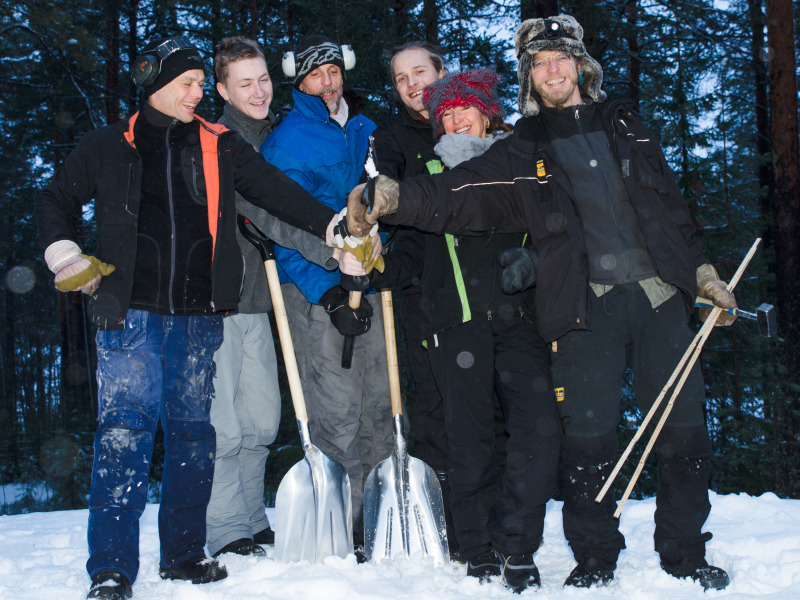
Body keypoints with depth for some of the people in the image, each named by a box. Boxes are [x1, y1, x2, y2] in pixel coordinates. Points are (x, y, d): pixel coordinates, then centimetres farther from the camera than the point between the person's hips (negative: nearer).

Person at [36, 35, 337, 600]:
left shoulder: (220, 146, 10)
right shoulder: (109, 146, 9)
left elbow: (277, 189, 0)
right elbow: (55, 202, 20)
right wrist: (66, 256, 4)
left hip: (198, 314, 2)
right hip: (130, 310, -2)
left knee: (193, 426, 7)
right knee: (126, 424, -11)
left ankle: (185, 552, 20)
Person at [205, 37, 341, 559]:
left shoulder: (275, 138, 14)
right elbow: (261, 214, -23)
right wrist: (327, 251, -31)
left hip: (255, 300, 8)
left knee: (261, 421, 12)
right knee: (221, 425, -4)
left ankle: (253, 523, 25)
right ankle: (228, 534, 7)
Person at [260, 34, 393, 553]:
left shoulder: (364, 130, 14)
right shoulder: (286, 141, -5)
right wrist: (328, 292, -21)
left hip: (366, 281, 6)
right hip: (315, 287, -6)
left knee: (379, 403, 8)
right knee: (337, 412, -8)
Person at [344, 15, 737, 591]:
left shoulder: (626, 127, 18)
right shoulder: (522, 151, 9)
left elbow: (673, 206, 22)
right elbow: (460, 193, -6)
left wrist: (702, 273, 17)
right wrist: (395, 197, -22)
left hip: (660, 294, 3)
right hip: (587, 303, -2)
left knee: (684, 426, 2)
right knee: (588, 433, -7)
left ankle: (685, 553, 19)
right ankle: (594, 557, 11)